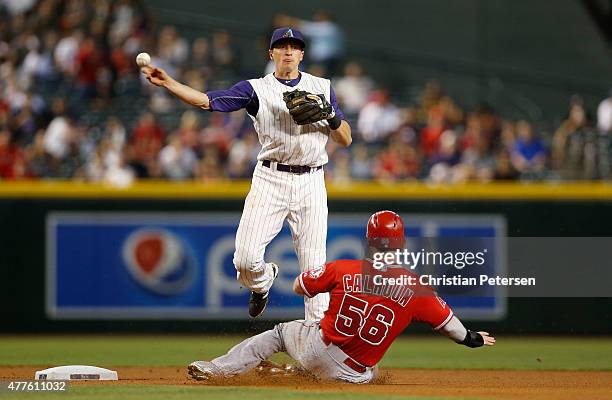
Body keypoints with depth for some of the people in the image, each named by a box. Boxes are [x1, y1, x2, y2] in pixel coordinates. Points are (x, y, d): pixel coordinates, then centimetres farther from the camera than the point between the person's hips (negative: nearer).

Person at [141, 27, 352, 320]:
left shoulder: (322, 88, 11)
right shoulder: (257, 89, 5)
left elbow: (346, 140, 11)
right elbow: (206, 100, -6)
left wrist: (329, 115, -9)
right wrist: (167, 83, -18)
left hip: (311, 184, 1)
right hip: (270, 180, -1)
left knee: (314, 267, -3)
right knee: (245, 258, -10)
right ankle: (262, 281, 24)